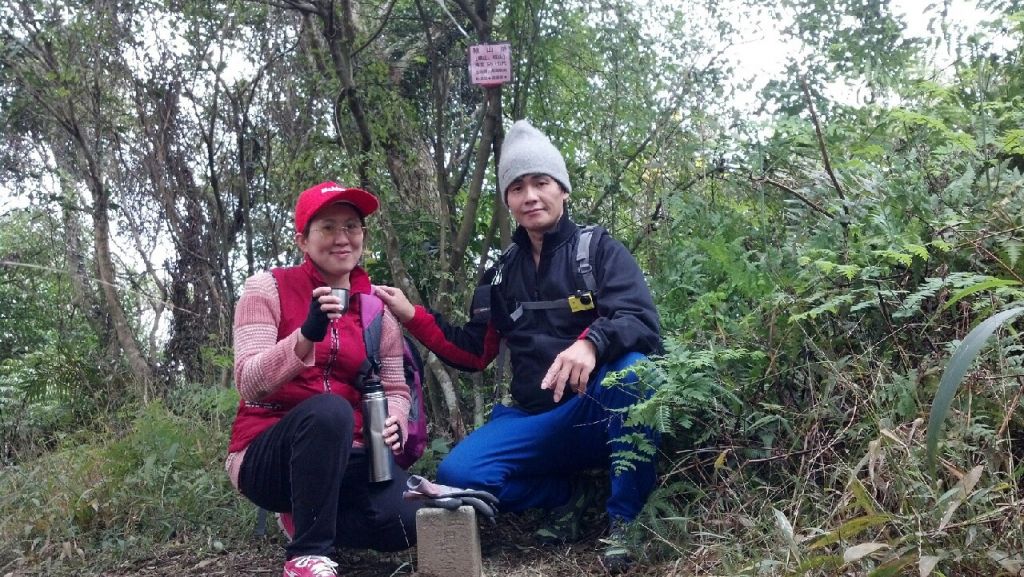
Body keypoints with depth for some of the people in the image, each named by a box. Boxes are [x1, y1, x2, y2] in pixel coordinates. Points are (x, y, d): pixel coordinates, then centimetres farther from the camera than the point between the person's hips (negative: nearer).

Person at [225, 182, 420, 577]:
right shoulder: (267, 289, -6)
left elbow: (395, 388, 7)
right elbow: (250, 384, -18)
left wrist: (393, 424, -17)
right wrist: (307, 334, -35)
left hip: (344, 455, 5)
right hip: (266, 455, -4)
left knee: (403, 521, -23)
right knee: (328, 409, -37)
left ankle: (305, 513, 9)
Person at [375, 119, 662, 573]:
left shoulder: (600, 250, -1)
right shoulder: (502, 274, 12)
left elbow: (642, 322, -17)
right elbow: (473, 353, 17)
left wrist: (592, 343, -40)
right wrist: (411, 315, 5)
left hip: (600, 414, -3)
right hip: (533, 419, 4)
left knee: (633, 366, -37)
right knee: (456, 476, -21)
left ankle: (626, 516, -19)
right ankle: (568, 493, 4)